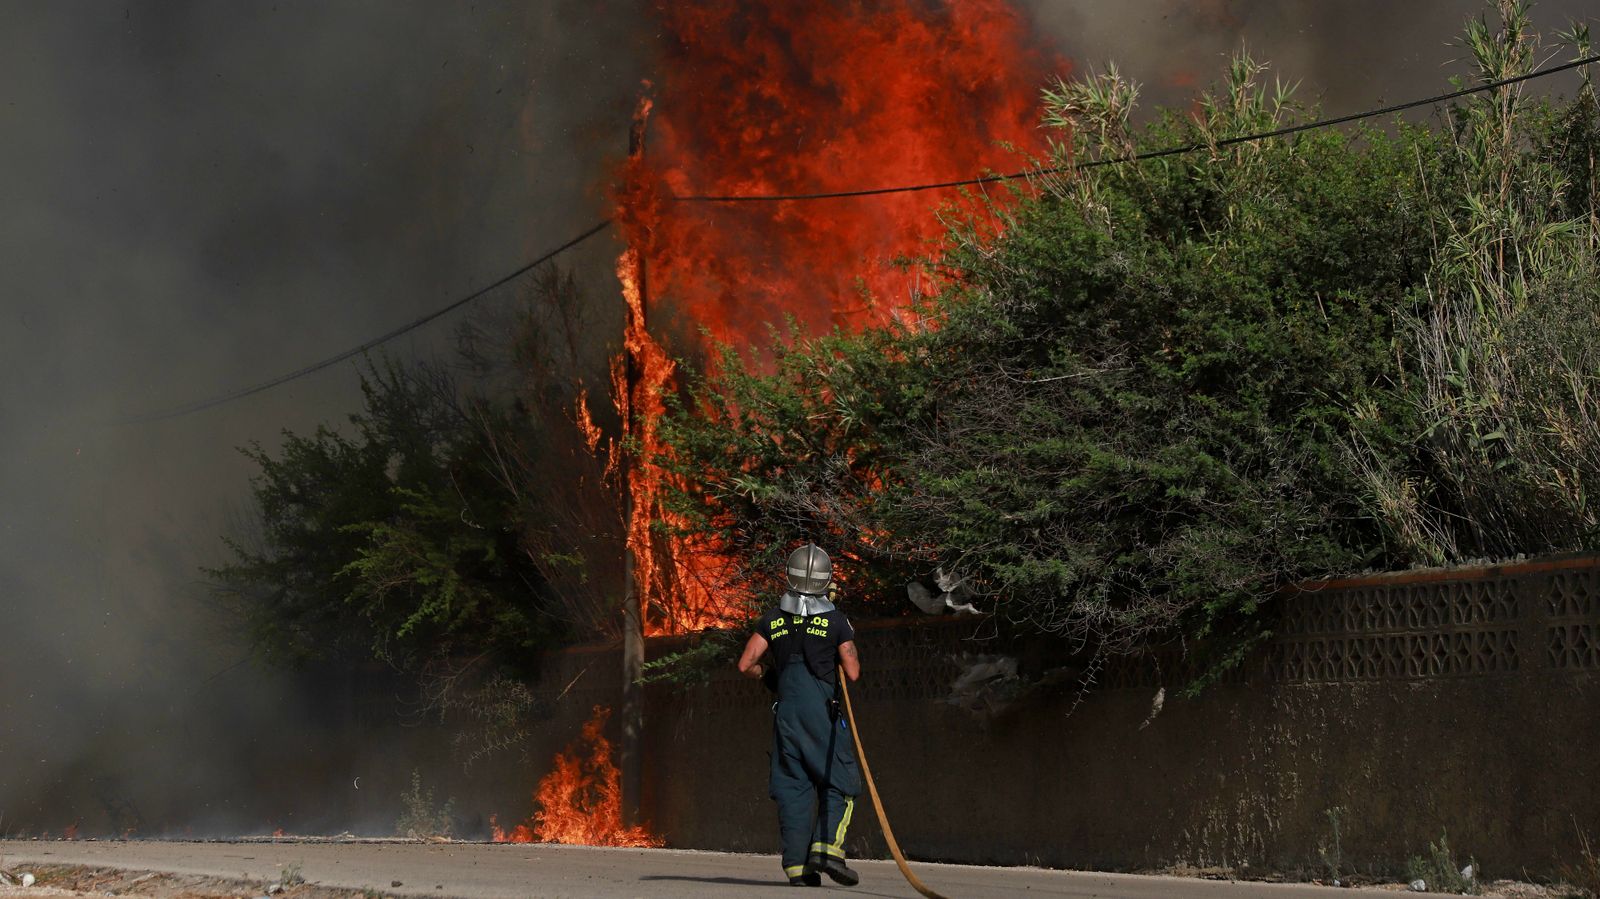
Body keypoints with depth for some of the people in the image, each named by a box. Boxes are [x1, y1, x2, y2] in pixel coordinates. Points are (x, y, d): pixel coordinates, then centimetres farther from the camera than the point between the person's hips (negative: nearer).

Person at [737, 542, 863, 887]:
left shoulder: (773, 620, 7)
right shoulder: (836, 622, -3)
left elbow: (746, 664, 4)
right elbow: (852, 673, -2)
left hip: (786, 713, 3)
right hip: (824, 712, -3)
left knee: (792, 786, 6)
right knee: (838, 782, 5)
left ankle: (797, 864, 0)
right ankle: (828, 846, -14)